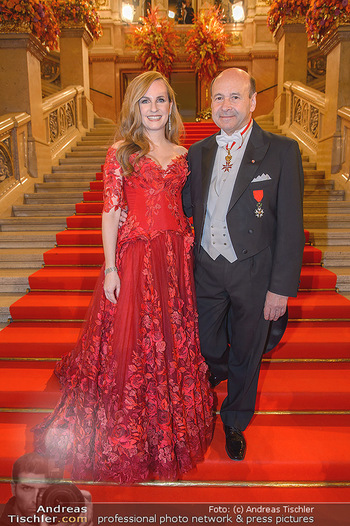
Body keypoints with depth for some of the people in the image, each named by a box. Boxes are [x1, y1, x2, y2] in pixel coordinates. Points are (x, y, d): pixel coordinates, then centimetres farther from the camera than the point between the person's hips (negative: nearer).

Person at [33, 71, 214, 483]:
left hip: (178, 256, 5)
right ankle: (130, 434, 30)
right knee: (133, 340, 6)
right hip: (136, 255, -4)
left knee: (176, 338, 15)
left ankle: (176, 424, 40)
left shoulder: (182, 154, 11)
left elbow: (185, 207, 14)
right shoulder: (121, 153, -1)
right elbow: (110, 212, -5)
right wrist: (110, 267, -9)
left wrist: (190, 254, 7)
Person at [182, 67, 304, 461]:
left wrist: (281, 287, -13)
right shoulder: (198, 153, 4)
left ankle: (235, 422, 45)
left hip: (253, 272, -2)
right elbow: (187, 207, 10)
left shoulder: (282, 152, -9)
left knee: (246, 354, 17)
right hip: (206, 269, 3)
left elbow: (290, 226, -11)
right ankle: (218, 372, 58)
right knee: (206, 346, 19)